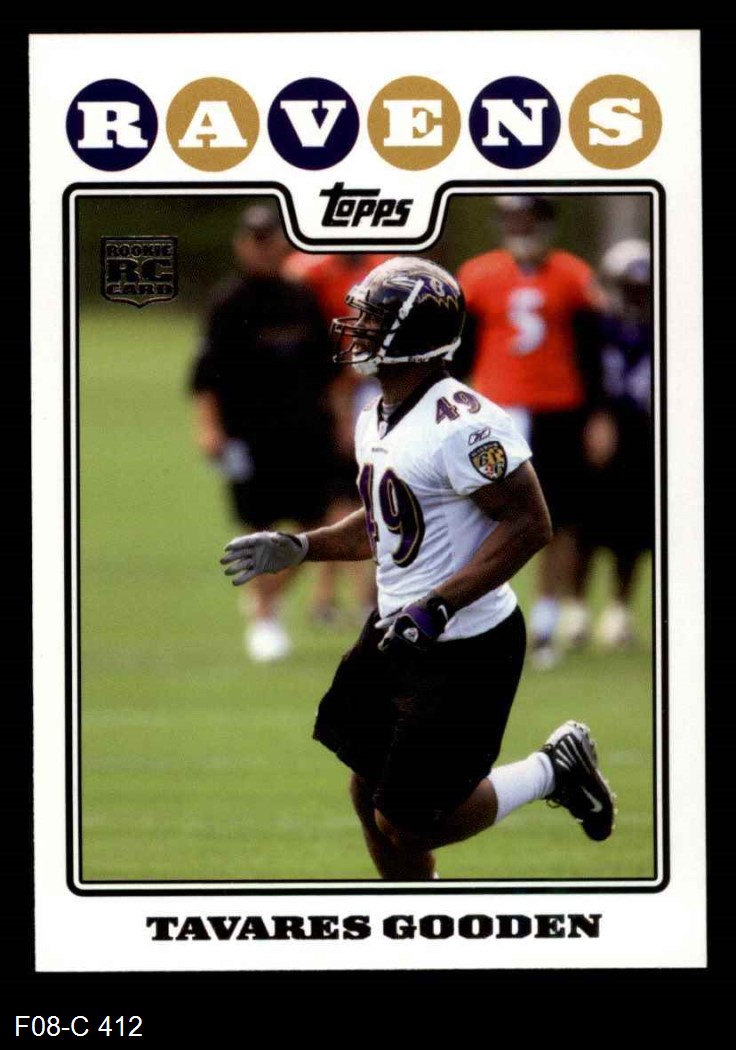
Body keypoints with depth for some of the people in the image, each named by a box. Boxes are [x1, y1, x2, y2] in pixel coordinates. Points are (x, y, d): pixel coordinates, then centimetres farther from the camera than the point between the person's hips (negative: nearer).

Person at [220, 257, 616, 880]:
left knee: (409, 823, -3)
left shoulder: (459, 424, -23)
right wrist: (296, 548, 12)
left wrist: (437, 606, -28)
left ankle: (555, 770, 16)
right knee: (372, 799, 13)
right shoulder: (376, 421, 8)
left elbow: (529, 524, -24)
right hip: (394, 633, 9)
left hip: (465, 650, -9)